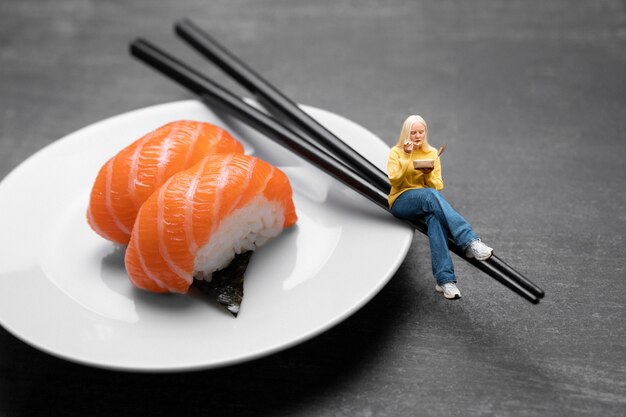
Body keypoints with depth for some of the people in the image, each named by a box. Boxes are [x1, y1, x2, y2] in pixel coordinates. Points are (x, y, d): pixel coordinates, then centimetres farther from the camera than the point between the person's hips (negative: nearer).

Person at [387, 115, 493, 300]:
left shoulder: (432, 153, 14)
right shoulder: (396, 152, 6)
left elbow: (438, 187, 8)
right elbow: (394, 180, -10)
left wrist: (429, 174, -12)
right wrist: (406, 157, -16)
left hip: (427, 204, 3)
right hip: (401, 202, -3)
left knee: (435, 218, -36)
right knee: (430, 195, -38)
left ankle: (445, 280, -45)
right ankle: (470, 242, -49)